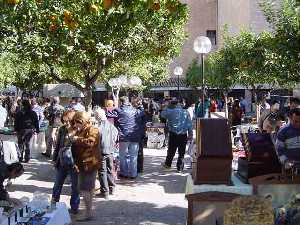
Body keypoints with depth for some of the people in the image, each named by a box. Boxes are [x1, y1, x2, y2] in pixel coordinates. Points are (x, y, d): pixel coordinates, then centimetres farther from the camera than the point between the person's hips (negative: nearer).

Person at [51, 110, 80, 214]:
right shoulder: (62, 130, 1)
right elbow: (57, 145, 11)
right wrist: (54, 159, 11)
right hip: (61, 162, 5)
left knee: (75, 186, 10)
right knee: (57, 184, 18)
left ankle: (74, 207, 24)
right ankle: (53, 203, 34)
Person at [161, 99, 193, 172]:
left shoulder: (170, 111, -6)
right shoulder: (185, 112, 3)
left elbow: (163, 114, 13)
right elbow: (189, 124, 4)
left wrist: (168, 107, 20)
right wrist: (190, 134, 9)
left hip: (173, 134, -2)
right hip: (183, 135, 2)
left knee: (171, 150, 12)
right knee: (181, 152, 8)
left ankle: (168, 164, 26)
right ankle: (180, 167, 10)